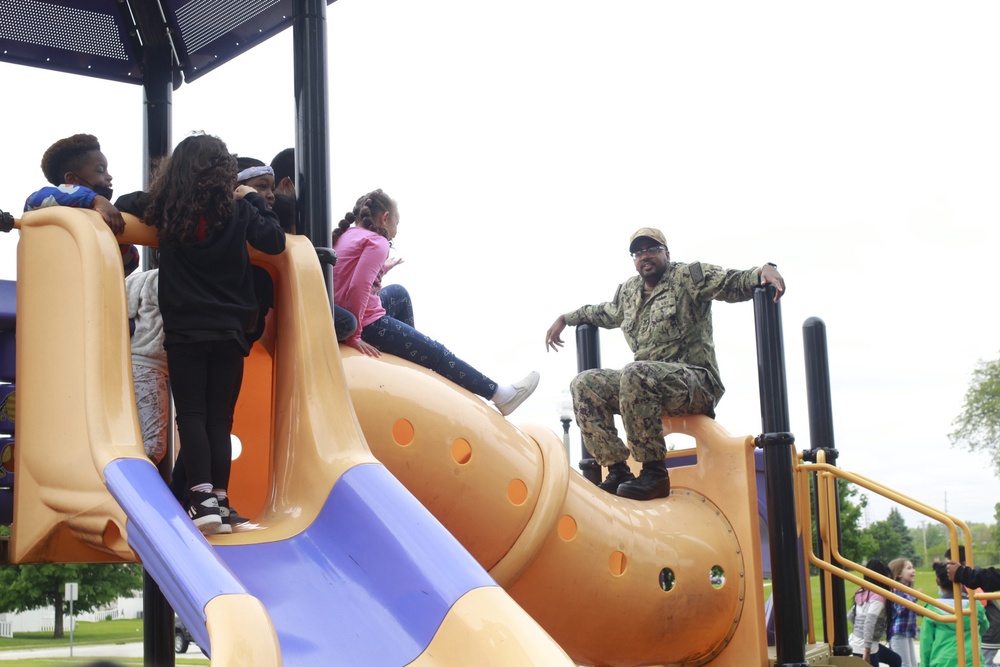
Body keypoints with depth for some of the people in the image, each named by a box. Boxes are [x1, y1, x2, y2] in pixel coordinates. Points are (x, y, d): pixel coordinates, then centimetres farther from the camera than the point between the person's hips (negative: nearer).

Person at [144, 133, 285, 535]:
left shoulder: (167, 211, 0)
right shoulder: (238, 210, -4)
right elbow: (275, 242, -3)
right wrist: (254, 200, 9)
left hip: (184, 332, 0)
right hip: (229, 331, 1)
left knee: (191, 415, 0)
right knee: (219, 419, 6)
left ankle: (203, 499, -13)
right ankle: (220, 500, 3)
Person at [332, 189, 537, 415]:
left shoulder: (346, 236, 15)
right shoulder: (377, 243, -10)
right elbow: (358, 288, -23)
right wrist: (353, 337, -21)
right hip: (369, 326, -9)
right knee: (436, 353, 1)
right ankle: (500, 395, 8)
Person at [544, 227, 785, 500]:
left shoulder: (689, 276, 1)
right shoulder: (629, 291, 19)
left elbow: (737, 283, -10)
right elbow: (605, 313, 41)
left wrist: (764, 270, -30)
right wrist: (565, 319, 39)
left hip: (696, 382, -7)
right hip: (647, 383, 7)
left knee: (636, 374, -37)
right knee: (584, 384, -8)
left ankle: (654, 472, -28)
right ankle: (618, 471, -13)